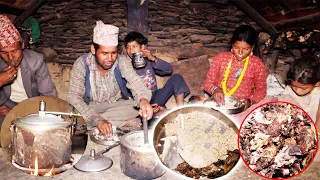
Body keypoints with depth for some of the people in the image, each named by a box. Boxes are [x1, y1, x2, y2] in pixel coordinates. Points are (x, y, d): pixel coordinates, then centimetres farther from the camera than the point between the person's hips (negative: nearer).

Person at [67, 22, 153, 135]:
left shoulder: (121, 61, -17)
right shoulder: (82, 64, -20)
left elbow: (134, 81, -33)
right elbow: (73, 97, -26)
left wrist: (143, 99, -58)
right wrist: (97, 120, -42)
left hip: (117, 104, 2)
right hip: (91, 107, -2)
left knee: (136, 107, -26)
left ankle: (89, 125, -20)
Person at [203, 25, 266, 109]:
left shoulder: (257, 64, 1)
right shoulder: (220, 58, 1)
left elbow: (261, 90, 5)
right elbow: (208, 82, 3)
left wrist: (250, 101, -15)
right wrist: (215, 89, -20)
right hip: (219, 103, 2)